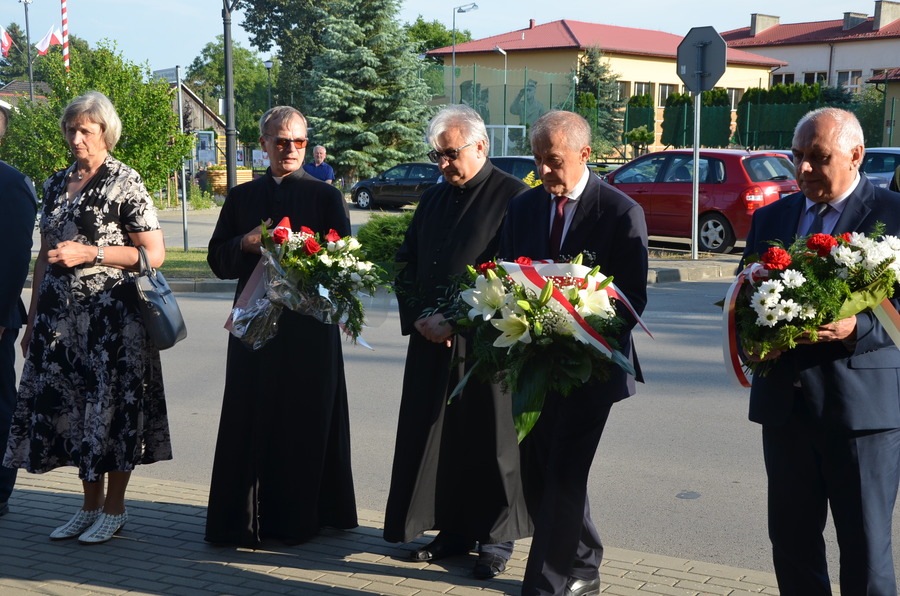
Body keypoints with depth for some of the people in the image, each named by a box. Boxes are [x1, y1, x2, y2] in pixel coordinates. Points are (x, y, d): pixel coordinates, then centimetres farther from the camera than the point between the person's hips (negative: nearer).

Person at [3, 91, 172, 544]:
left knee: (111, 403, -2)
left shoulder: (124, 182, -5)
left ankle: (114, 508, 12)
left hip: (111, 314, -6)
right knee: (67, 402, 7)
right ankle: (90, 506, 20)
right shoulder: (56, 184, 13)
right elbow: (45, 255, 17)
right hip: (61, 312, 6)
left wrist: (89, 253, -16)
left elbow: (154, 254, -9)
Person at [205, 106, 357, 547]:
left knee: (305, 420, 2)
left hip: (308, 324, -2)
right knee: (250, 419, 1)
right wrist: (246, 243, -9)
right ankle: (246, 517, 10)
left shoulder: (326, 196, 5)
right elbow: (218, 260, 10)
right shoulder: (241, 197, 13)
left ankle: (297, 517, 13)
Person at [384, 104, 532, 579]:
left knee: (489, 441, 2)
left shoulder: (512, 196, -7)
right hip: (432, 342, 6)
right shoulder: (433, 199, 15)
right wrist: (418, 317, 1)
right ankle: (452, 530, 22)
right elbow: (406, 264, 17)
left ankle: (496, 536, 16)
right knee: (438, 438, 9)